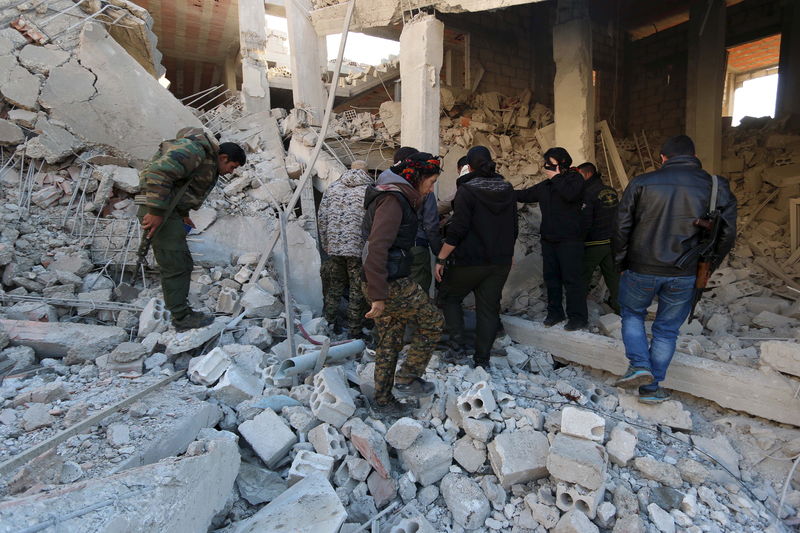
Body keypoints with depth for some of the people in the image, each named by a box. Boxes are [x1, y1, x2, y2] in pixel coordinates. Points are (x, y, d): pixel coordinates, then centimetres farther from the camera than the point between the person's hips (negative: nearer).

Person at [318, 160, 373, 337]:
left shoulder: (332, 187, 11)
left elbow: (322, 217, 9)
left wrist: (326, 245, 14)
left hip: (334, 246, 4)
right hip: (359, 247, -4)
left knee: (334, 285, 18)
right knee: (358, 289, 6)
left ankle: (329, 323, 26)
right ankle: (355, 331, 13)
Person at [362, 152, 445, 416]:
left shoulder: (396, 197, 17)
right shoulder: (393, 199, -15)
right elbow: (377, 248, -25)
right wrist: (378, 295, -26)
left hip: (384, 284, 10)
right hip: (391, 284, -10)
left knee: (390, 342, 16)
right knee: (432, 320, 5)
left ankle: (383, 401, 28)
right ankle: (407, 378, 13)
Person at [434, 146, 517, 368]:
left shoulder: (467, 190, -12)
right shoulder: (507, 189, 7)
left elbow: (457, 229, -19)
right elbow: (513, 227, 14)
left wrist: (441, 259, -13)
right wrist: (508, 253, 26)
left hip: (470, 260, -5)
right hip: (500, 262, 6)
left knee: (449, 297, 15)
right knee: (489, 308, 10)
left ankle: (456, 339, 0)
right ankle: (482, 358, 16)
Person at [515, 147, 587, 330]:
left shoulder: (574, 178, -3)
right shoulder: (545, 186, 16)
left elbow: (570, 194, -25)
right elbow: (524, 195, 23)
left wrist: (556, 177, -15)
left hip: (569, 239, -7)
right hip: (548, 239, 7)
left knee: (571, 279, -5)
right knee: (550, 277, 11)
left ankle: (578, 317, 4)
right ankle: (555, 312, 24)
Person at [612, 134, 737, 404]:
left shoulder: (641, 183, -4)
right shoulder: (717, 187, 2)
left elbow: (621, 228, -3)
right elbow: (727, 235, 5)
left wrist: (620, 263, 8)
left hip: (641, 270, -1)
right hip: (684, 275, 2)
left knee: (632, 313, 23)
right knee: (667, 330, 15)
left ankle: (639, 364, 7)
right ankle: (651, 388, 22)